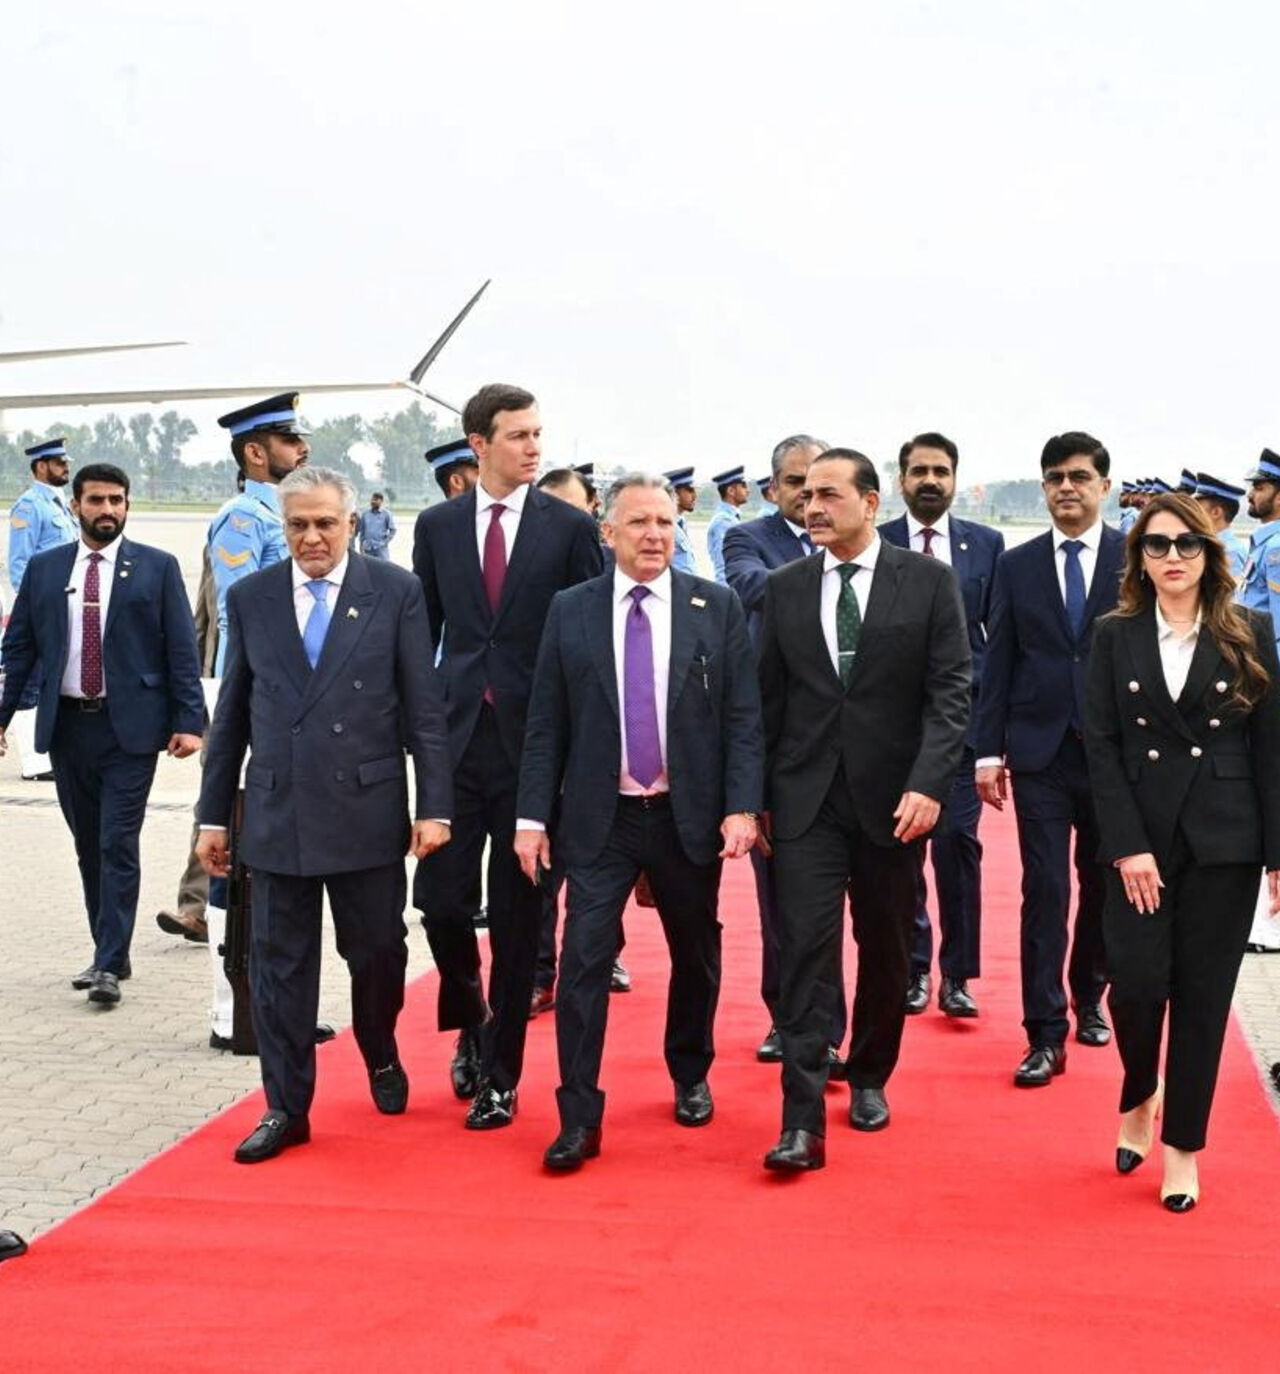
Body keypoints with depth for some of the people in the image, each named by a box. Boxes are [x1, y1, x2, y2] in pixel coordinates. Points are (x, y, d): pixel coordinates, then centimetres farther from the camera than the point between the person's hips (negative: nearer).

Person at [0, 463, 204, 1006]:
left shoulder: (157, 568, 0)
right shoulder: (44, 569, 8)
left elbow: (182, 650, -2)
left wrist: (188, 721, -9)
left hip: (129, 725, -3)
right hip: (66, 725, 4)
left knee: (118, 846, -7)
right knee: (88, 848, 11)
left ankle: (109, 965, -4)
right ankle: (110, 953, 22)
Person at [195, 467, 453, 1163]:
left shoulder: (395, 591, -1)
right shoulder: (249, 598, 6)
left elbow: (424, 707, -2)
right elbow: (231, 714, 10)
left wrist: (433, 805, -7)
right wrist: (214, 814, 9)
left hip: (368, 810, -1)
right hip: (276, 812, 2)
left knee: (377, 951, 9)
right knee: (280, 964, 5)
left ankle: (381, 1056, 38)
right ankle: (286, 1109, 16)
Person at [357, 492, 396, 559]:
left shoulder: (386, 514, -1)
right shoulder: (365, 514, 7)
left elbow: (392, 530, -1)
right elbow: (362, 530, 14)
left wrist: (385, 542, -9)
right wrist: (361, 545, 9)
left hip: (381, 548, -3)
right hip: (368, 548, 3)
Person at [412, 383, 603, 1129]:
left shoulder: (572, 527, -1)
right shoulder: (438, 525, 7)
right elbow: (423, 630, 11)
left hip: (536, 740, -2)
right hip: (456, 734, 2)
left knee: (518, 915, 5)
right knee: (441, 899, 0)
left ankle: (500, 1073, 18)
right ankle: (470, 1024, 29)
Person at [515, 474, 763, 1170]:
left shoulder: (717, 607, 0)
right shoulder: (571, 611, 1)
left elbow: (742, 716, -1)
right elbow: (545, 724, 2)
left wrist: (741, 806, -10)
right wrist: (532, 816, -3)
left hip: (689, 817, 1)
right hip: (600, 819, -1)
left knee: (696, 956, 14)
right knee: (584, 962, -6)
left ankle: (691, 1079, 36)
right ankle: (579, 1118, 1)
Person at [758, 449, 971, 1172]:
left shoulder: (928, 581, -2)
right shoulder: (786, 588, 6)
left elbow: (951, 691, -6)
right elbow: (769, 697, 8)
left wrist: (928, 783, -17)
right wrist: (756, 794, 4)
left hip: (894, 796, 0)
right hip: (806, 798, 1)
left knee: (887, 950, 12)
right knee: (806, 950, -7)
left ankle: (869, 1077, 34)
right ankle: (804, 1123, -7)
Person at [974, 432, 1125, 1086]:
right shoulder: (1017, 566, 5)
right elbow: (998, 664, 5)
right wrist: (988, 751, 0)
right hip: (1040, 753, 0)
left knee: (1102, 885, 13)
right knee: (1045, 891, -3)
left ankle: (1089, 999, 34)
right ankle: (1046, 1035, 1)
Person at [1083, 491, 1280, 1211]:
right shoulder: (1116, 635, 4)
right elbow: (1102, 745, -1)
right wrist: (1126, 847, -9)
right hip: (1140, 839, 0)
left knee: (1203, 996, 3)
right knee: (1137, 984, -7)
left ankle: (1183, 1146, 17)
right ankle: (1140, 1095, 25)